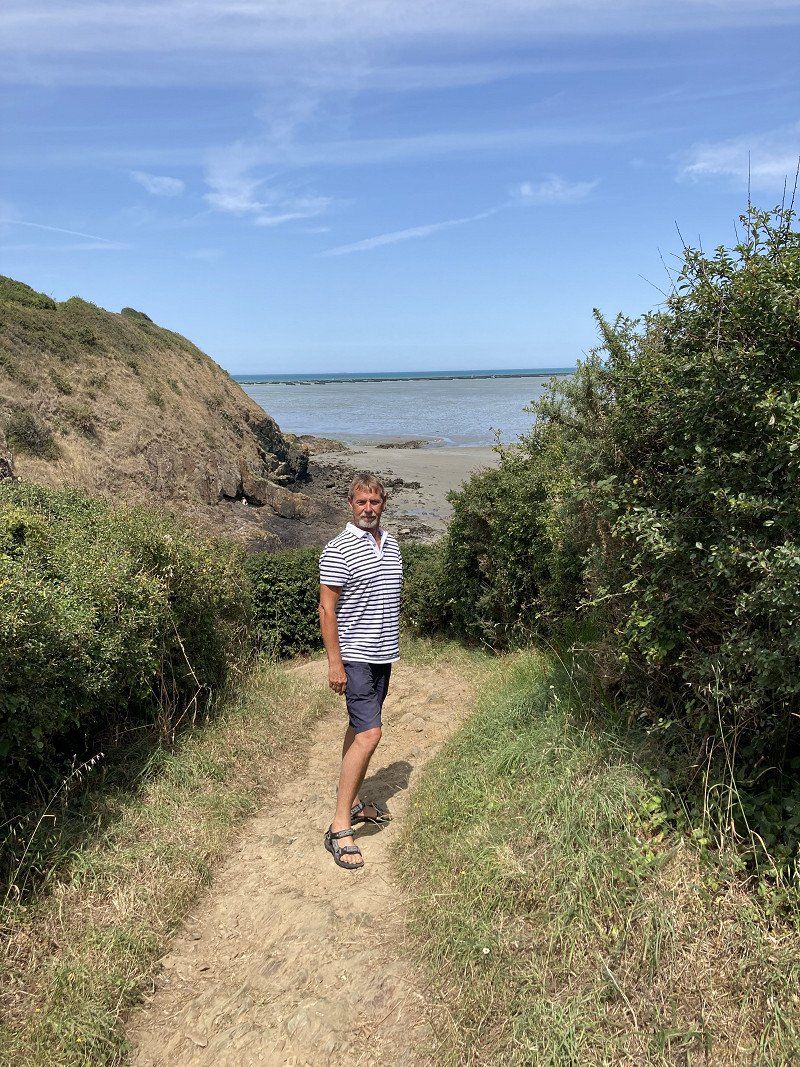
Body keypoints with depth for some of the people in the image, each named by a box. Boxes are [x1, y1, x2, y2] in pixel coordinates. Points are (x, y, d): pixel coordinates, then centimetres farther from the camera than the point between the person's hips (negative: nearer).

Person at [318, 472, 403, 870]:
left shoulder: (391, 544, 10)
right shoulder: (338, 549, -13)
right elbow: (327, 609, -14)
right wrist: (334, 662, -17)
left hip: (383, 656, 8)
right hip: (355, 656, -8)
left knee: (359, 728, 17)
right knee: (368, 734, -14)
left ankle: (351, 802, 30)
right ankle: (339, 828, -8)